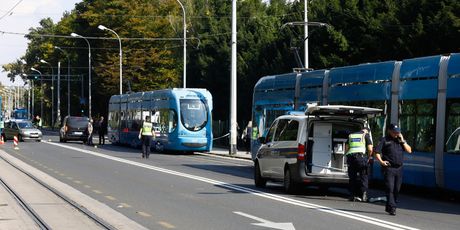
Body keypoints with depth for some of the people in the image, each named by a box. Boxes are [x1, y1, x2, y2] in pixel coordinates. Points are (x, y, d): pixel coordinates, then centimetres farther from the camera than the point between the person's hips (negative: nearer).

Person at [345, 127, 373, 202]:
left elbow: (346, 148, 16)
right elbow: (370, 149, 0)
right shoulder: (366, 135, 9)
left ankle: (353, 196, 6)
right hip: (361, 156, -4)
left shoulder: (351, 135, 22)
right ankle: (363, 196, -4)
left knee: (352, 177, 8)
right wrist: (369, 158, 14)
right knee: (364, 177, 3)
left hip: (350, 157, 4)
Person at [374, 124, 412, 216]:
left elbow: (409, 150, 11)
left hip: (399, 168, 5)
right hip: (388, 167, -5)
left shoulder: (400, 140, 17)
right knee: (390, 188, -12)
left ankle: (389, 207, 19)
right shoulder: (384, 140, 2)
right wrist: (381, 161, -16)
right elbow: (377, 152, -2)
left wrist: (402, 141, 1)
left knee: (396, 190, 8)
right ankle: (392, 208, -14)